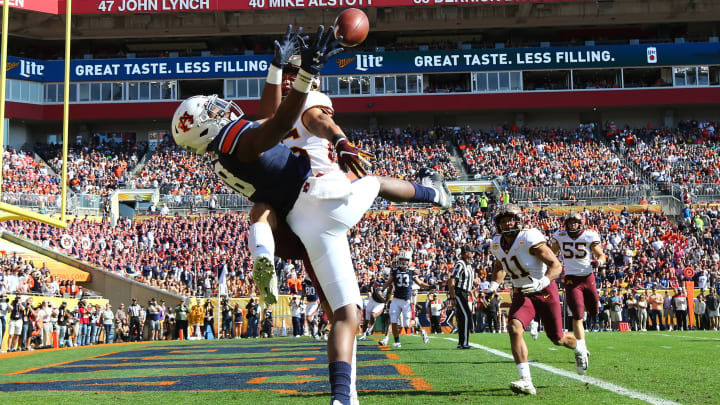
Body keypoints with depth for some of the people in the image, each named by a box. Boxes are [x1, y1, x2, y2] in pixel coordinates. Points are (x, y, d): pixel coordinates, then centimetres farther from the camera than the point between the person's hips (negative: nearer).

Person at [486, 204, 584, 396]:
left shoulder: (529, 239, -22)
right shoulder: (497, 244, -1)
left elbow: (556, 265, -22)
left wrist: (542, 282, -37)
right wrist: (493, 285, 7)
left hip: (545, 292, -4)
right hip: (522, 294, 4)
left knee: (557, 338, 9)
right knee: (514, 328, -24)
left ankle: (579, 350, 48)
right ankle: (526, 381, -28)